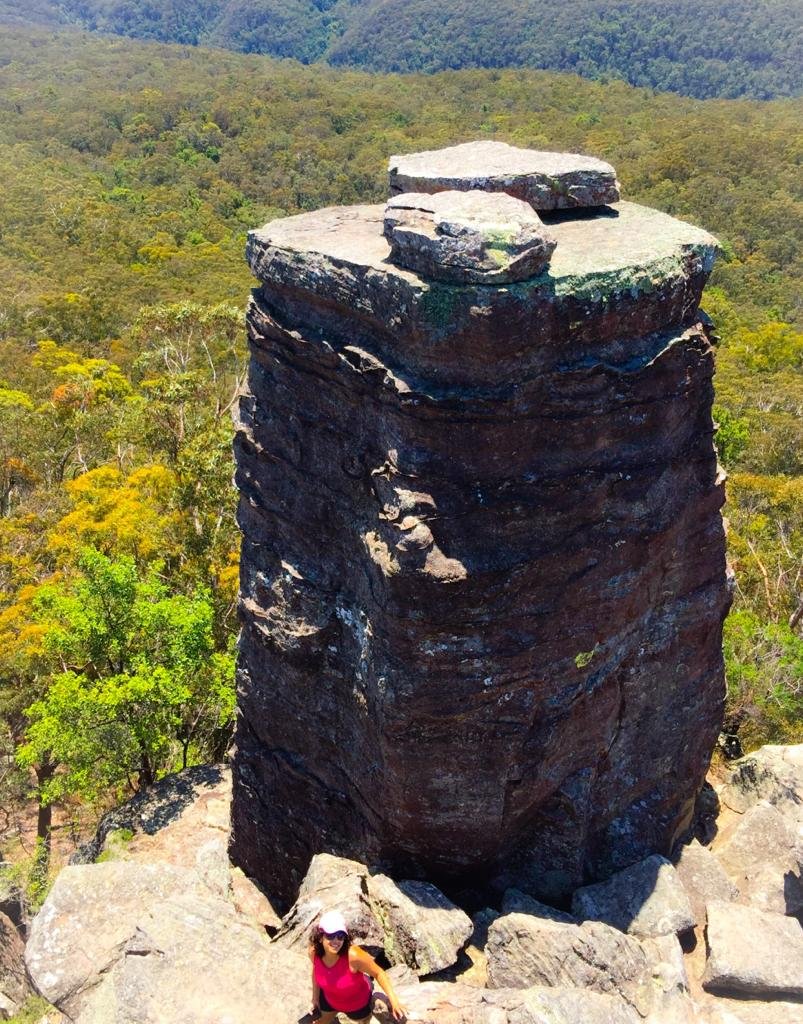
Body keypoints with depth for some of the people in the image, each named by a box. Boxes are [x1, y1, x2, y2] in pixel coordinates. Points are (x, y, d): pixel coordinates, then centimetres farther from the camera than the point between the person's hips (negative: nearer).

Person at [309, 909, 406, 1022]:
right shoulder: (314, 951, -29)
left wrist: (394, 1000, -35)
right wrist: (315, 995, 8)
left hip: (358, 1003, -3)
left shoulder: (353, 955, -42)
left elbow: (378, 973, -28)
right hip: (329, 999, 3)